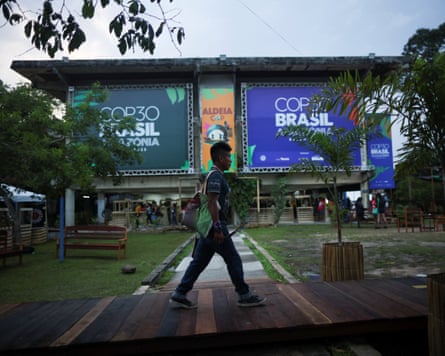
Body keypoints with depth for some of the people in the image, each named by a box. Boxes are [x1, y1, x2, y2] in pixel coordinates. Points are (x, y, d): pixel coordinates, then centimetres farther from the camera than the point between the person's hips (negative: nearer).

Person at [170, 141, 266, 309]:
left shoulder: (214, 175, 18)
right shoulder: (216, 176, -13)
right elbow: (212, 203, -22)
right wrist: (218, 228, -24)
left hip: (208, 226, 10)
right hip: (215, 225, -10)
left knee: (198, 262, 11)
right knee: (233, 260, 1)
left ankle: (179, 295, 14)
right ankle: (245, 296, 13)